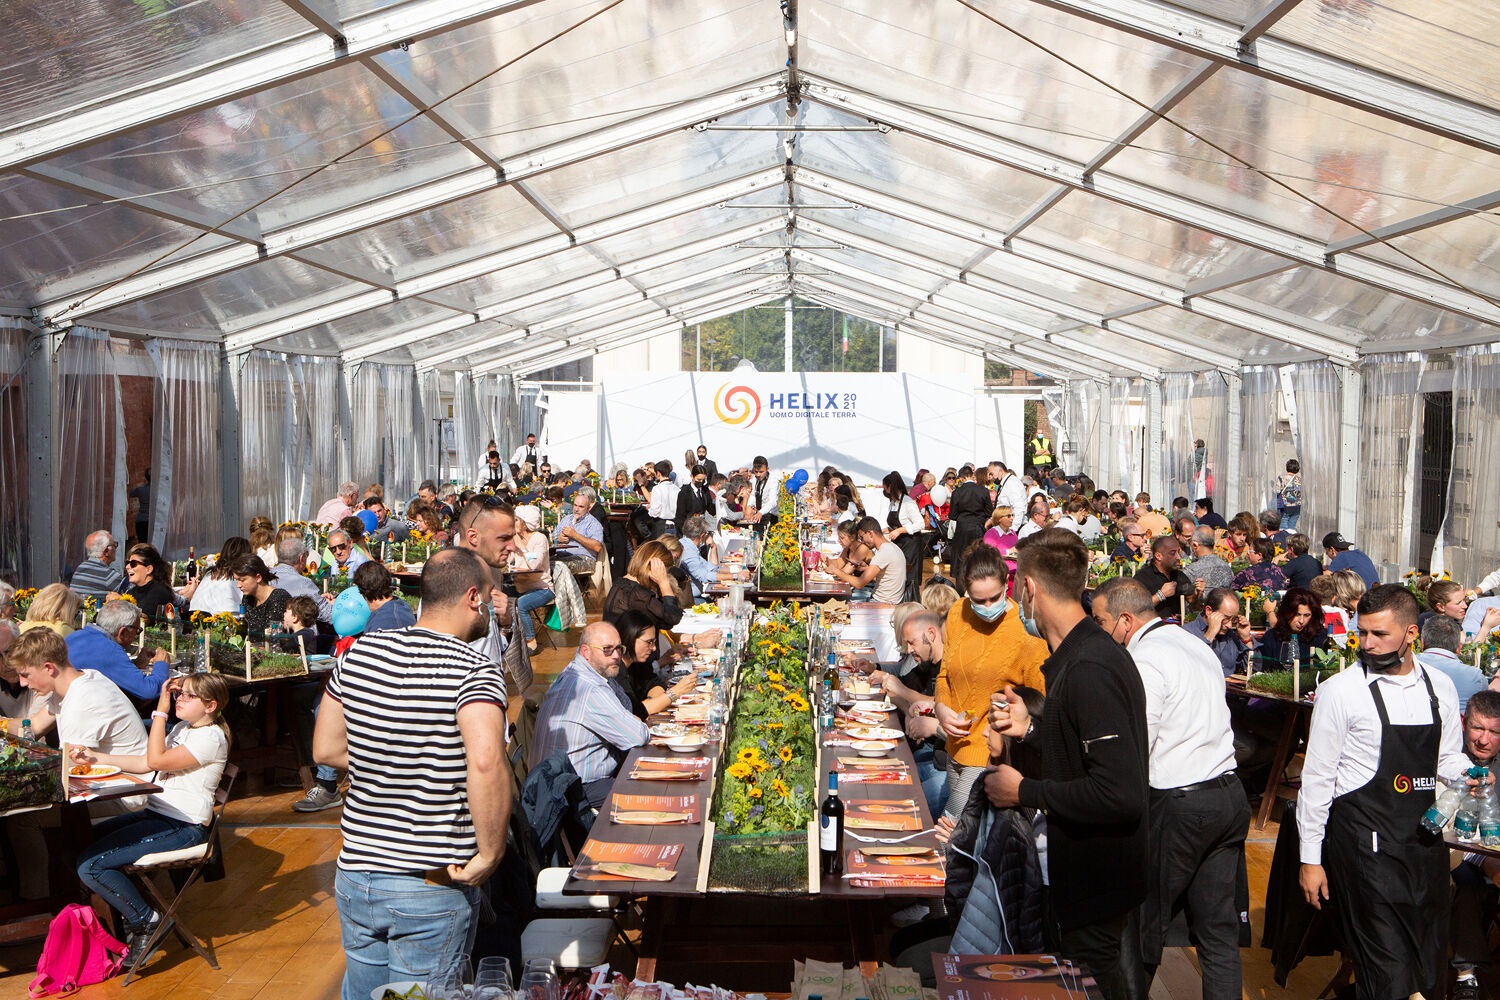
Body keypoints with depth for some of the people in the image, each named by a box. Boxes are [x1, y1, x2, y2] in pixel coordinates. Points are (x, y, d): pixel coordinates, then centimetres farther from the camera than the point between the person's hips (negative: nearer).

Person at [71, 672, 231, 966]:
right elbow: (144, 763, 16)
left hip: (182, 828, -10)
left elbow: (156, 760, -19)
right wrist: (95, 758, 7)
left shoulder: (211, 738, -15)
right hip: (155, 814, 10)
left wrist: (161, 710, -16)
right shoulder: (182, 728, 17)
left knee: (90, 865, -17)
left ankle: (146, 921, 0)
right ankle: (129, 916, 17)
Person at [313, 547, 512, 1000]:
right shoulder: (474, 669, -17)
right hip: (431, 886, -5)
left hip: (355, 873, 6)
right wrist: (489, 856, -23)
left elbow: (326, 750, 10)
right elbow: (485, 763, -33)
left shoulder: (359, 653, 2)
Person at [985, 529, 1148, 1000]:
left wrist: (1025, 791, -22)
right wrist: (1032, 727, 9)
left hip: (1093, 886, -10)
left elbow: (1120, 793, -32)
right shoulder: (1079, 655, 7)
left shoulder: (1091, 669, -26)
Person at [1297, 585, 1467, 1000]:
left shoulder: (1440, 687, 6)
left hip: (1426, 838, 5)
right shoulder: (1340, 691, -8)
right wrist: (1310, 859, -6)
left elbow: (1447, 758, 18)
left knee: (1431, 966, 15)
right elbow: (1316, 778, -6)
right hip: (1366, 841, -5)